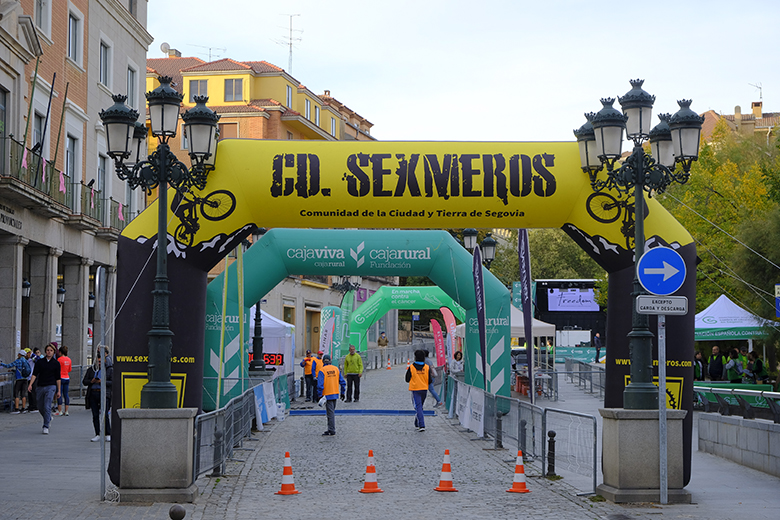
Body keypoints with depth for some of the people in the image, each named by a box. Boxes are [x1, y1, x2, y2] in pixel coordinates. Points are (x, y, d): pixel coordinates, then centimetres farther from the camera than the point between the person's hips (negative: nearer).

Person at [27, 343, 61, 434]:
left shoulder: (56, 363, 3)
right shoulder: (39, 362, 6)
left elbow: (58, 378, 6)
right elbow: (35, 374, 1)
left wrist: (58, 391, 6)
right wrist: (30, 384, -14)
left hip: (51, 387, -3)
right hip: (40, 386, 3)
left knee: (47, 407, -13)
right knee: (40, 408, 11)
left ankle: (46, 427, -8)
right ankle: (49, 419, 39)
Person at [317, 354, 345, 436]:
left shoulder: (322, 371, -11)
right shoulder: (336, 369, 5)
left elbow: (320, 385, -18)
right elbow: (342, 382, 7)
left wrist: (320, 395, -13)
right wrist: (342, 392, 15)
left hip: (327, 395, -5)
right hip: (335, 394, 5)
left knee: (330, 413, -2)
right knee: (331, 412, 17)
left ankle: (332, 430, 0)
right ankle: (330, 429, 22)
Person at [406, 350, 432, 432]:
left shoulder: (411, 367, -9)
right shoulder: (427, 367, -3)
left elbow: (407, 380, -2)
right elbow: (430, 381, -3)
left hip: (415, 389, -3)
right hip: (424, 389, 3)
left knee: (418, 407, -6)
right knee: (420, 407, 20)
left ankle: (422, 426, -19)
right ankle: (417, 424, 32)